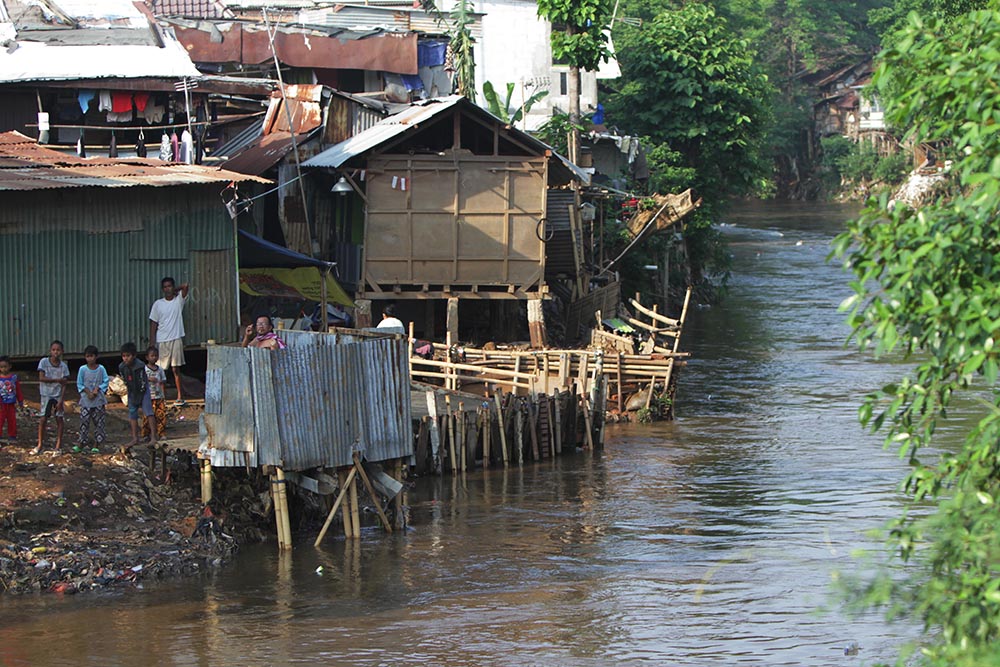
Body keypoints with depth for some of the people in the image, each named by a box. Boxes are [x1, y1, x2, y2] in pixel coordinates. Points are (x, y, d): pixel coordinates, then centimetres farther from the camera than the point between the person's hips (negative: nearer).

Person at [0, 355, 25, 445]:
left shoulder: (14, 377, 2)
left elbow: (18, 390, 9)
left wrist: (21, 402, 11)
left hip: (12, 404, 3)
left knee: (12, 421, 8)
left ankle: (12, 436, 17)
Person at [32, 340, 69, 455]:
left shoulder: (63, 366, -5)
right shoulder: (44, 362, -8)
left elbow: (64, 385, -5)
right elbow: (41, 378, -15)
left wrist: (61, 401, -11)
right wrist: (57, 380, -17)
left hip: (58, 395, 1)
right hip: (46, 395, -1)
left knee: (59, 419, 3)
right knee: (43, 420, -2)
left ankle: (58, 445, 13)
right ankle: (39, 446, 6)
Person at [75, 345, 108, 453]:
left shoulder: (101, 369, -1)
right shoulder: (82, 369, -2)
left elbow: (105, 382, 2)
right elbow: (79, 384, 2)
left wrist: (97, 390, -13)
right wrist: (88, 392, -11)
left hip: (98, 400, 0)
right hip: (86, 400, 0)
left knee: (98, 422, 2)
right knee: (84, 421, -2)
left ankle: (96, 445, 9)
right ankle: (81, 443, 6)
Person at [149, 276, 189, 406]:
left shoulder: (179, 300, 4)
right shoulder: (158, 304, 4)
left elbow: (186, 286, -12)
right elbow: (153, 325, 4)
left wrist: (175, 291, 5)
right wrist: (152, 345, -2)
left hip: (176, 339, 0)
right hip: (161, 341, 0)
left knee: (176, 369, 2)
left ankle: (180, 397, 7)